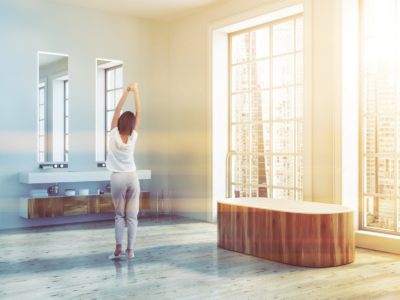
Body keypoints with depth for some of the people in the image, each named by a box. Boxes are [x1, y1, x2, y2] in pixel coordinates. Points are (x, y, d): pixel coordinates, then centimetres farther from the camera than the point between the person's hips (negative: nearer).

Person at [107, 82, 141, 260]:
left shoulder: (113, 135, -9)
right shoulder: (133, 137, -5)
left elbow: (117, 111, -6)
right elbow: (139, 113, -2)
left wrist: (127, 91, -7)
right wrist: (135, 91, -3)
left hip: (117, 178, -1)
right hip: (132, 177, 1)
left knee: (119, 215, 9)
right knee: (132, 215, 5)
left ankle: (118, 248, -3)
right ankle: (130, 250, 3)